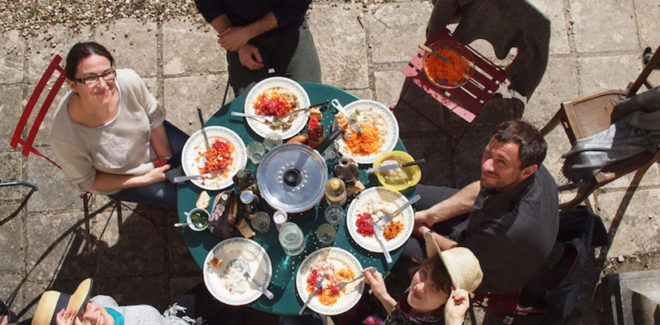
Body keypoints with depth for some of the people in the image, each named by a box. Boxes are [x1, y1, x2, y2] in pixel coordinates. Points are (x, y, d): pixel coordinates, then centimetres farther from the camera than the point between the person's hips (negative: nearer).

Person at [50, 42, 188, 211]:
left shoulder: (129, 81, -34)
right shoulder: (65, 137, -40)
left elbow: (154, 117, -10)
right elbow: (86, 182, -19)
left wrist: (166, 156, -6)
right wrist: (144, 179, -21)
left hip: (152, 140, 3)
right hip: (122, 178, -3)